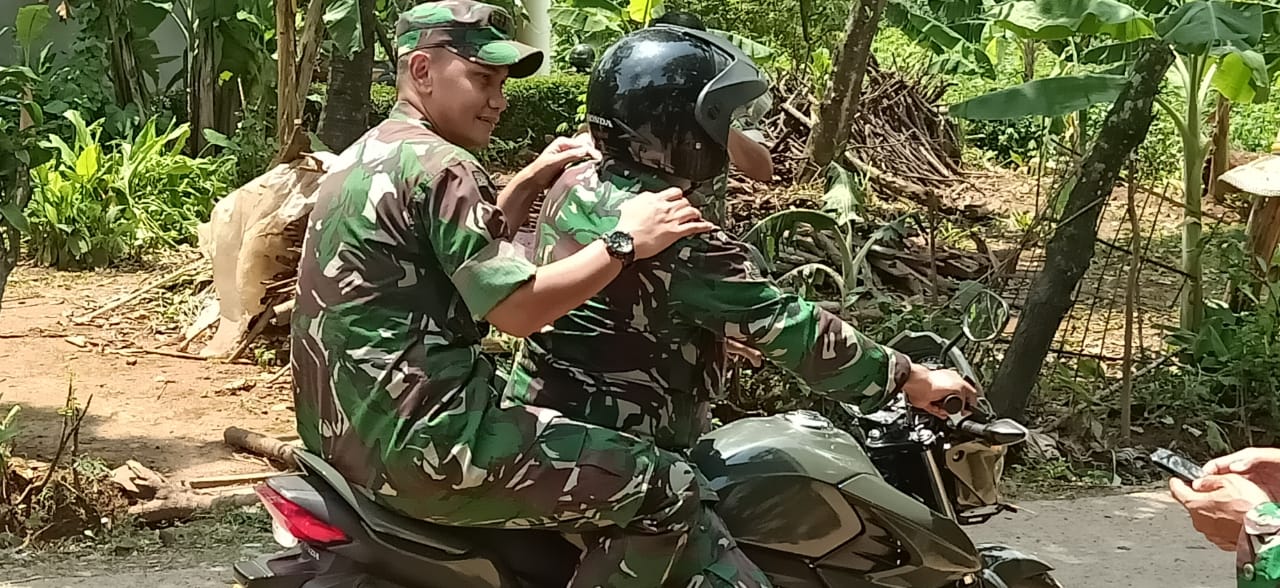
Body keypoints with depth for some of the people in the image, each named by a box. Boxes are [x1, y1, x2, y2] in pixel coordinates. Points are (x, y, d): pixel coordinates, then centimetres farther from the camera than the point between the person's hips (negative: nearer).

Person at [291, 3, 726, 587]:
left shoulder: (365, 155, 17)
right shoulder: (440, 166, -14)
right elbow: (517, 308, -18)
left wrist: (530, 182, 20)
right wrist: (625, 242, -11)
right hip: (417, 443, -11)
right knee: (666, 489, -10)